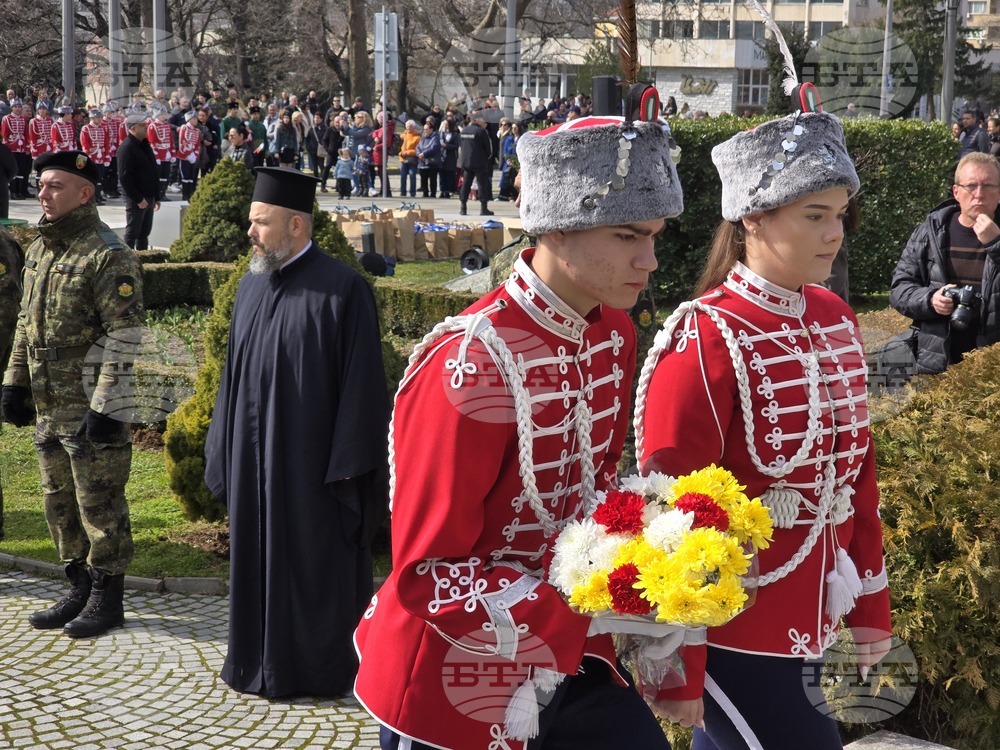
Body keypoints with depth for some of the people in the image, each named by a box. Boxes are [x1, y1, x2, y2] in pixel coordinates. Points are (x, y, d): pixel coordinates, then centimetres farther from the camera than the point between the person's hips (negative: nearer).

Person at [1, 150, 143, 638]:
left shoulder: (108, 257, -14)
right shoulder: (39, 250, 13)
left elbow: (125, 338, -18)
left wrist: (105, 408, -21)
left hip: (90, 408, -9)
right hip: (48, 406, 9)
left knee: (99, 504, 0)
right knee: (60, 502, 15)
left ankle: (107, 600, 12)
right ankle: (80, 591, 28)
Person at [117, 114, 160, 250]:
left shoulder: (144, 145, 14)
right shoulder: (127, 147, -15)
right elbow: (124, 177, -20)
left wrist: (156, 197, 16)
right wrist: (138, 199, -21)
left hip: (149, 197, 9)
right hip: (136, 200, -9)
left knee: (144, 234, 13)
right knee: (132, 234, -4)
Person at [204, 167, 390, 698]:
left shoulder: (341, 289, -13)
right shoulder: (251, 286, 8)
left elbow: (360, 383, -14)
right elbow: (235, 373, 14)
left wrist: (348, 463, -15)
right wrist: (224, 451, 12)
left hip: (311, 457, -6)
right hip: (254, 454, 7)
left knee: (315, 558, 4)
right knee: (260, 555, 13)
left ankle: (319, 669, 18)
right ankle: (262, 660, 27)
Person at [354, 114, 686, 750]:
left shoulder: (615, 334, -2)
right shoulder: (470, 366, -25)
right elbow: (427, 573, -22)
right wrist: (586, 617, -28)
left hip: (568, 663, 7)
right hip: (457, 693, -6)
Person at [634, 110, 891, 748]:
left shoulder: (836, 319, 4)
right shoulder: (704, 342, -18)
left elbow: (857, 474, 12)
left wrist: (872, 605, 14)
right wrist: (679, 672, -14)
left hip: (811, 622, 7)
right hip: (731, 634, -7)